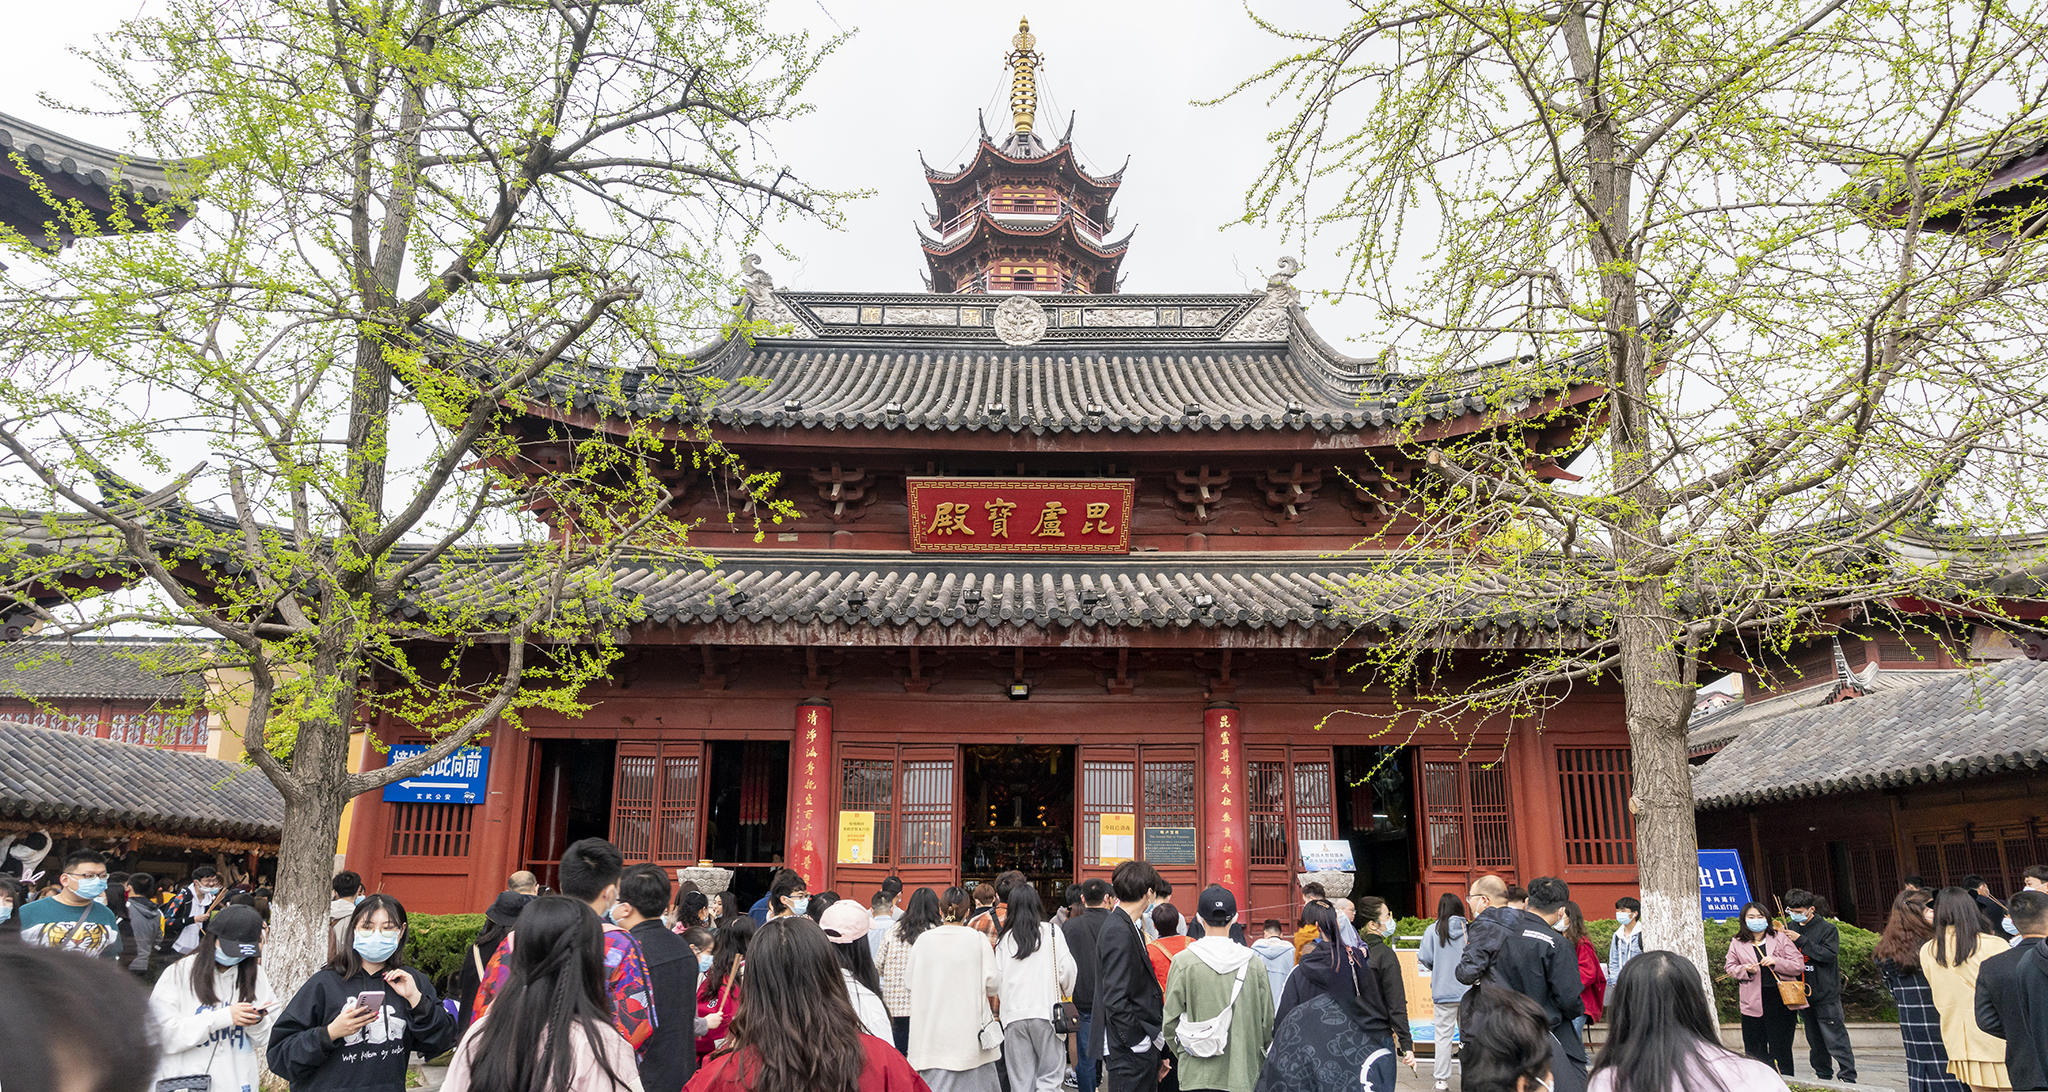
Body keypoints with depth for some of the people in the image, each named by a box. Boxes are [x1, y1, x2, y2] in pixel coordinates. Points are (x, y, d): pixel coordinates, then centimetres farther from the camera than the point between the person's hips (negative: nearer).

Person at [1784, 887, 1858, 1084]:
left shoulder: (1827, 929, -7)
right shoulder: (1791, 927, 6)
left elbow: (1829, 954, -20)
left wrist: (1801, 940, -22)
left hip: (1826, 995, -5)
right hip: (1803, 994, 5)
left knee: (1835, 1038, -5)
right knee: (1815, 1040, 15)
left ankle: (1848, 1078, 4)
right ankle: (1823, 1076, 26)